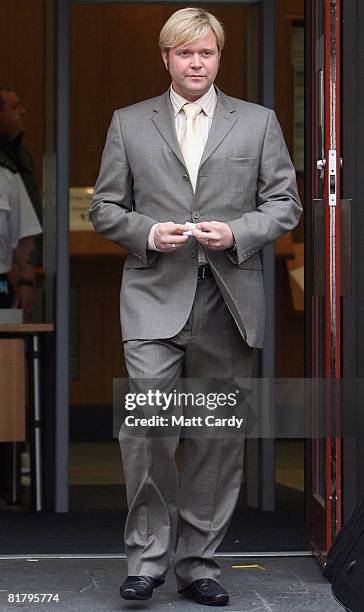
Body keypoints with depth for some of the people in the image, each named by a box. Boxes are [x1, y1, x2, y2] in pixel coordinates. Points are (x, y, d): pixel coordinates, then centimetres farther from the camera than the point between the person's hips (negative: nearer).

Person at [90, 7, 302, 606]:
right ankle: (148, 553, -2)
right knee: (147, 422, -16)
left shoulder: (258, 122, 11)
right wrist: (148, 232, -8)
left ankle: (197, 561, 15)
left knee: (218, 435, 4)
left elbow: (285, 203, 8)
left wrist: (237, 232, -9)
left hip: (229, 301, 1)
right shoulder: (129, 124, 10)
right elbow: (104, 208, 11)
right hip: (156, 297, -1)